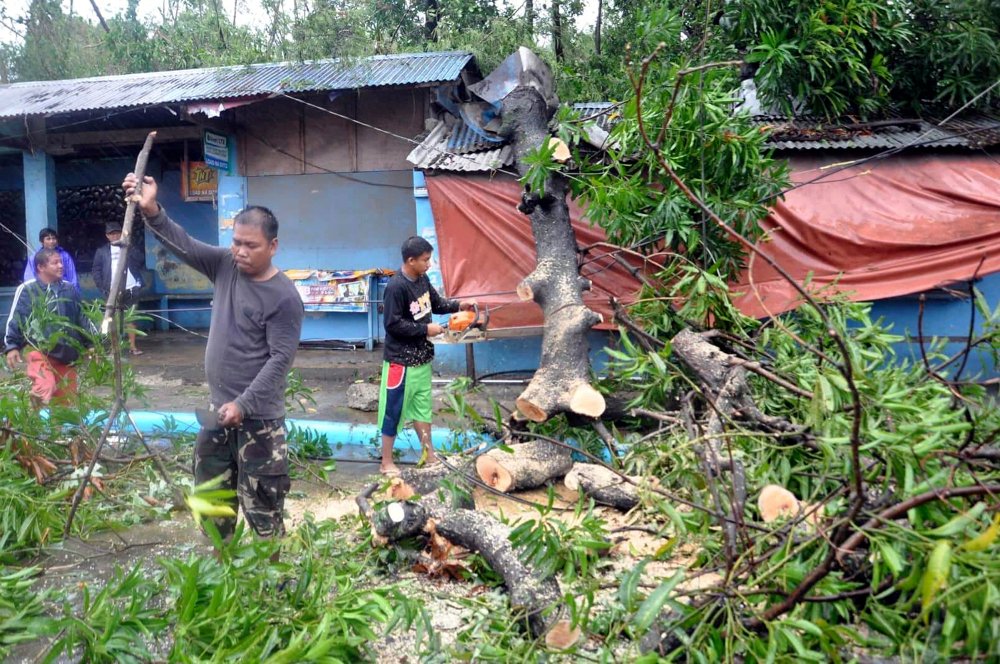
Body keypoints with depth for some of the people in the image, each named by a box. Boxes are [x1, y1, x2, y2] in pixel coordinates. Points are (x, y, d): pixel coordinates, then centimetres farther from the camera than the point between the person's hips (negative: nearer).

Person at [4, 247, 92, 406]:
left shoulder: (69, 289, 9)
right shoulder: (27, 289, -6)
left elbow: (81, 319, 16)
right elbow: (15, 320, -6)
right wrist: (11, 346, -14)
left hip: (66, 354, 5)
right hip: (39, 351, -5)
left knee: (67, 398, 9)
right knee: (45, 387, -29)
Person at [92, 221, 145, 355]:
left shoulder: (129, 247, 13)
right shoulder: (102, 251, 9)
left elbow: (139, 260, -3)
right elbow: (96, 271, 5)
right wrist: (103, 289, -4)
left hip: (130, 289, 0)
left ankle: (132, 346, 5)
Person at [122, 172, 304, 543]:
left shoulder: (285, 297, -16)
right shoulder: (225, 266, 3)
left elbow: (280, 359, -19)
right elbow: (183, 245, -2)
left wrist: (243, 404, -24)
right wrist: (152, 211, -20)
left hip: (258, 417, -7)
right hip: (219, 408, 8)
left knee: (261, 502, 0)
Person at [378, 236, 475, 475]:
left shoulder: (422, 280, 4)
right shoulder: (396, 287, -22)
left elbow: (436, 303, 17)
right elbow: (392, 324, -23)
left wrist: (458, 305, 1)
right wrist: (425, 329, -18)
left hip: (422, 357, 9)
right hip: (401, 361, -9)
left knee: (422, 405, 19)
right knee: (393, 410, 4)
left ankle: (429, 454, 33)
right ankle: (386, 462, 17)